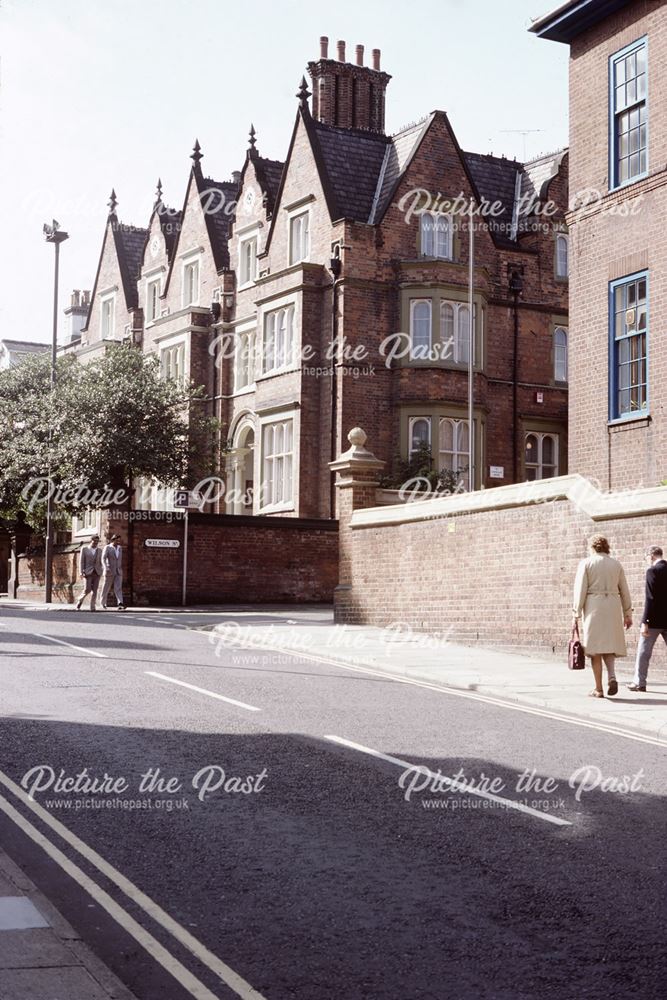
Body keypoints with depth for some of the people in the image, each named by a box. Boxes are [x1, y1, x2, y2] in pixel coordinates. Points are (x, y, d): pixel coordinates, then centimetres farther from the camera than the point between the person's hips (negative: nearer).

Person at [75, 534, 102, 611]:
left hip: (97, 573, 3)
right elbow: (81, 561, 0)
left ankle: (92, 607, -4)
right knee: (88, 590, -12)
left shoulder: (99, 551, 13)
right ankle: (80, 601, 13)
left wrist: (100, 572, 11)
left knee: (94, 590, -5)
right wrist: (81, 572, -10)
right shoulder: (84, 549, 4)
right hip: (88, 573, -3)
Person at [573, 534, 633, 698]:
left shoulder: (586, 563, 0)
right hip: (613, 606, 3)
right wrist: (627, 614, 15)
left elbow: (580, 589, -5)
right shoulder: (616, 564, 10)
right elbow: (624, 591, 11)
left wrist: (577, 612, -2)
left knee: (595, 648, 1)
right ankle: (612, 677, -12)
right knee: (609, 645, 13)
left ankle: (598, 689, -1)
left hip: (593, 606, -3)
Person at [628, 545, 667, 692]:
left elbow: (650, 598, -18)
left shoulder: (653, 571, -12)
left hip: (655, 619, -6)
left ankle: (639, 682, 11)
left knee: (644, 651, 6)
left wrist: (645, 622, -17)